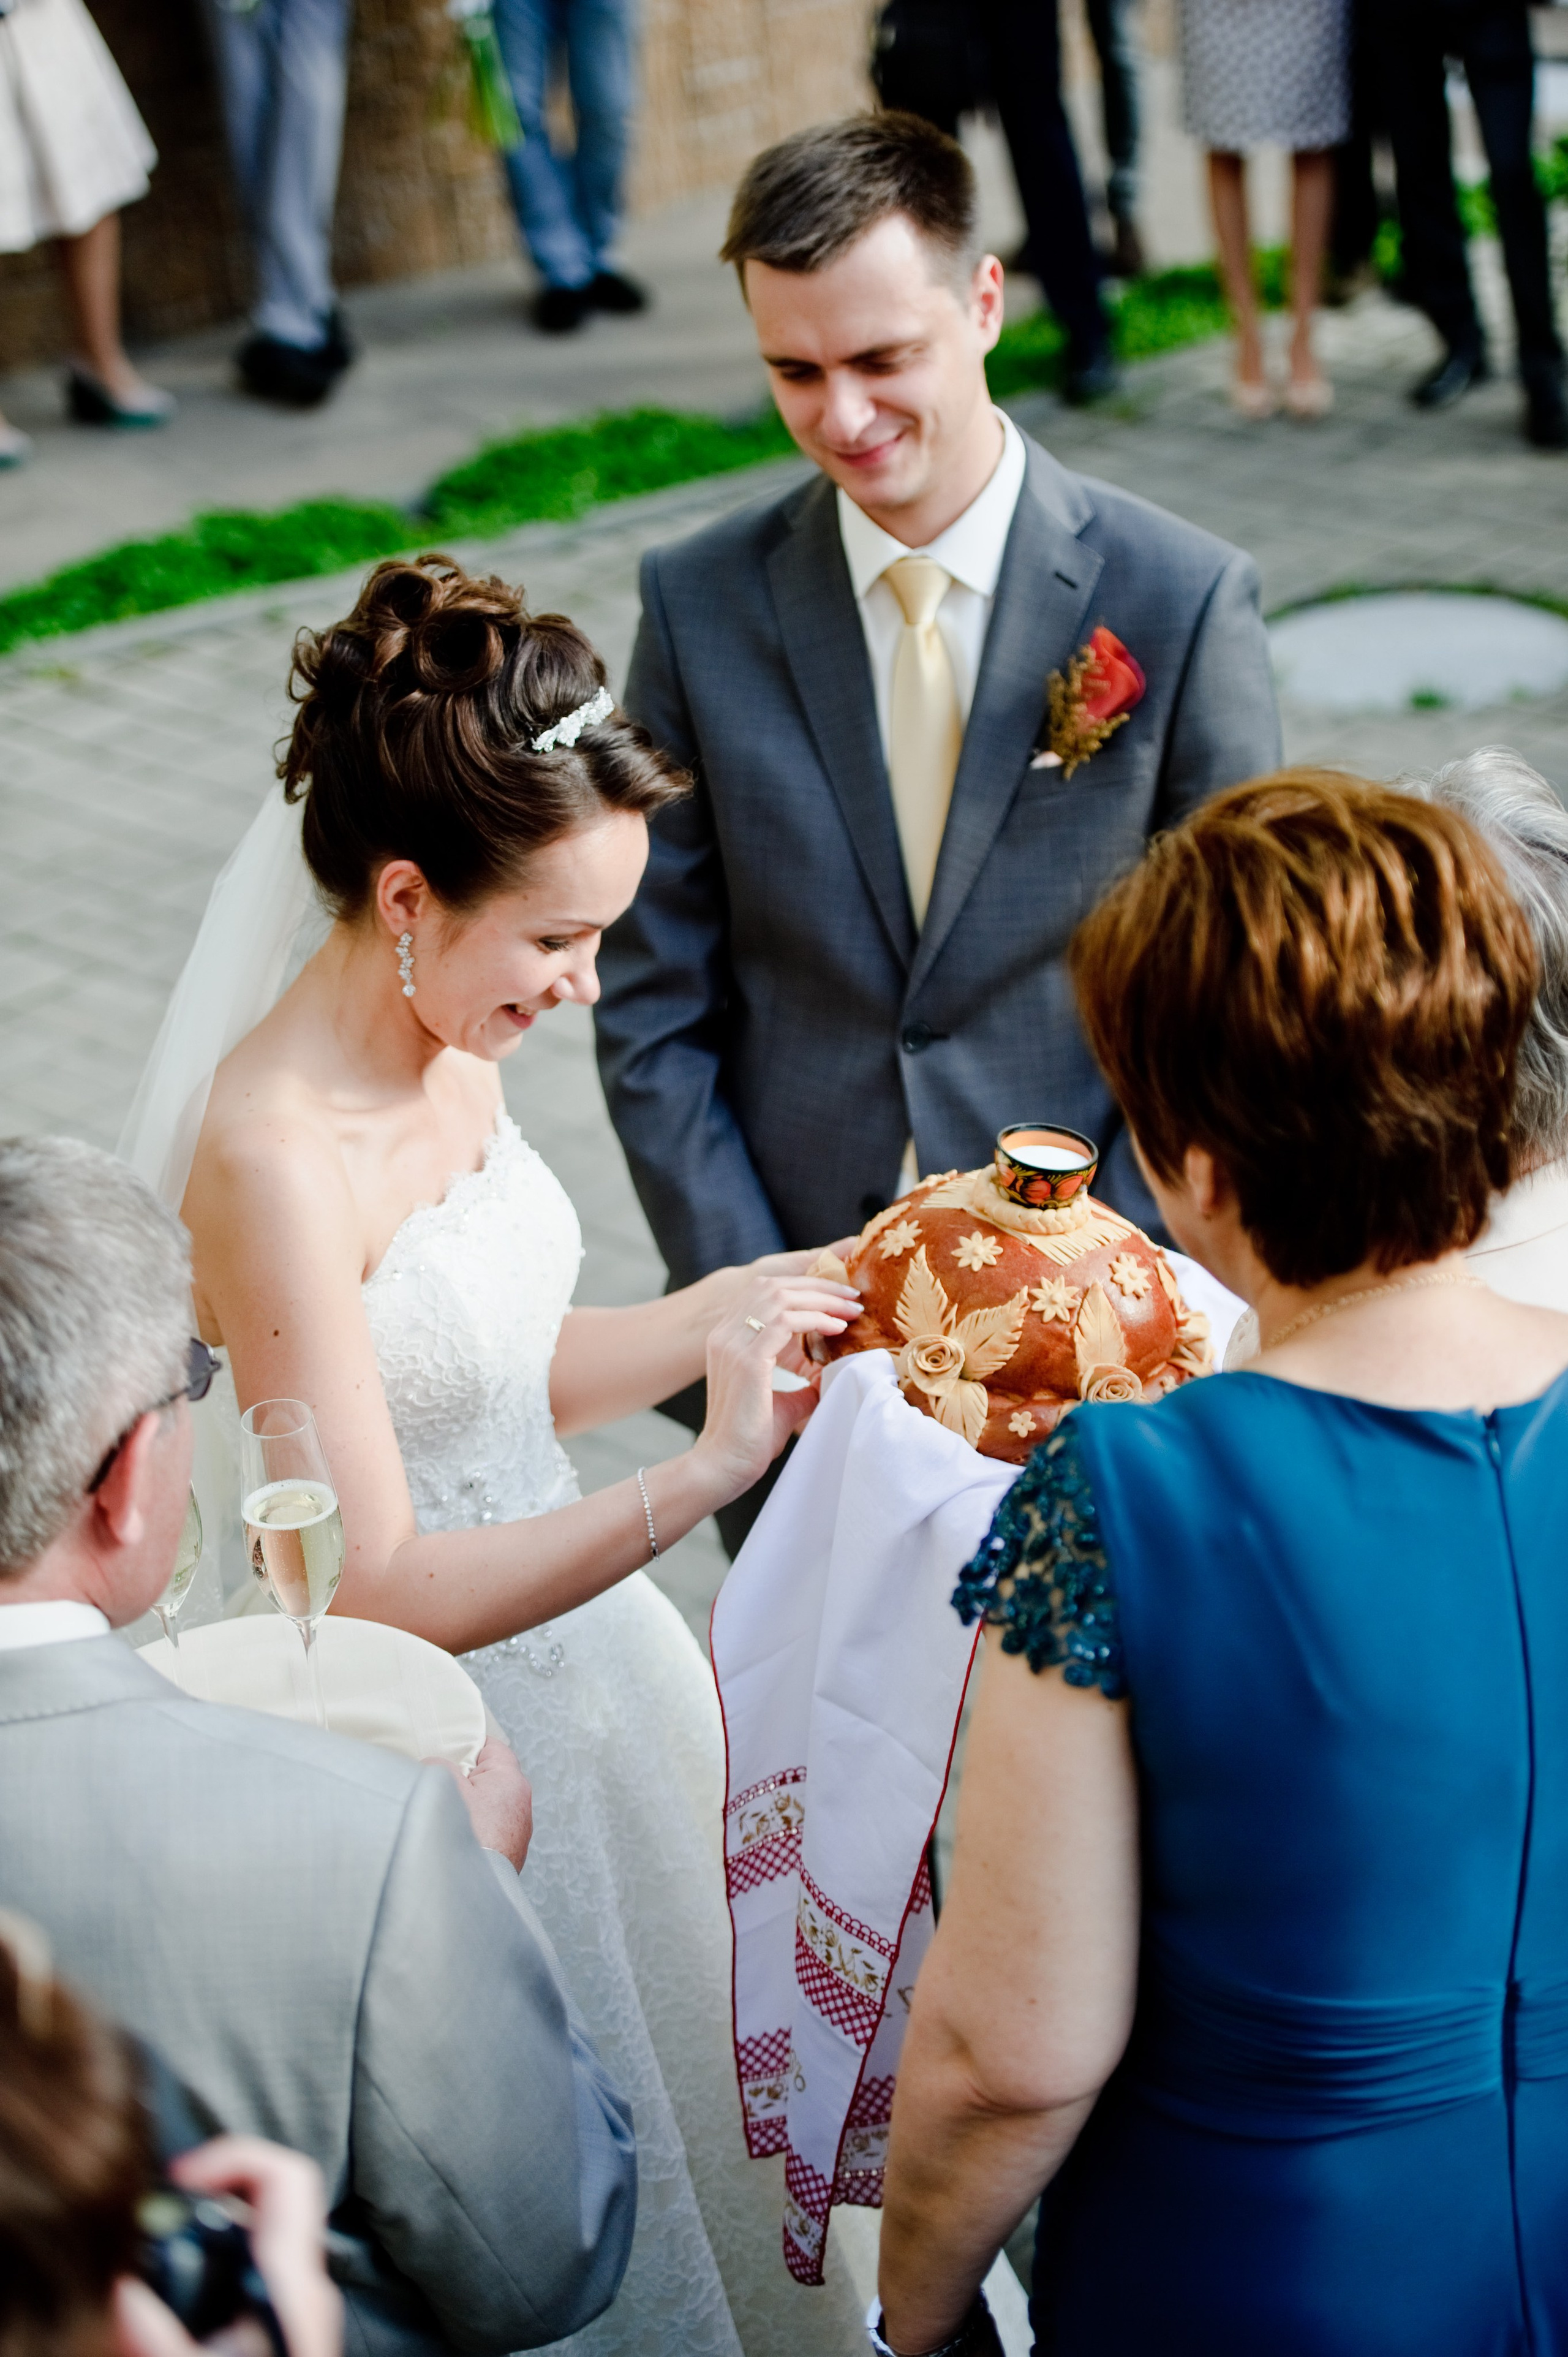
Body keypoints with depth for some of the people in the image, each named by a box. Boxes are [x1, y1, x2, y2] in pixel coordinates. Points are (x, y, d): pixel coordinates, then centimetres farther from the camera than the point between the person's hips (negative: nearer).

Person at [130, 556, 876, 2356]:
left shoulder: (454, 1052, -3)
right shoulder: (270, 1156, -28)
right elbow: (377, 1585, -27)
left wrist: (721, 1313, -3)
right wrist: (697, 1480, -32)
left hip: (578, 1647, 8)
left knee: (682, 2112, 24)